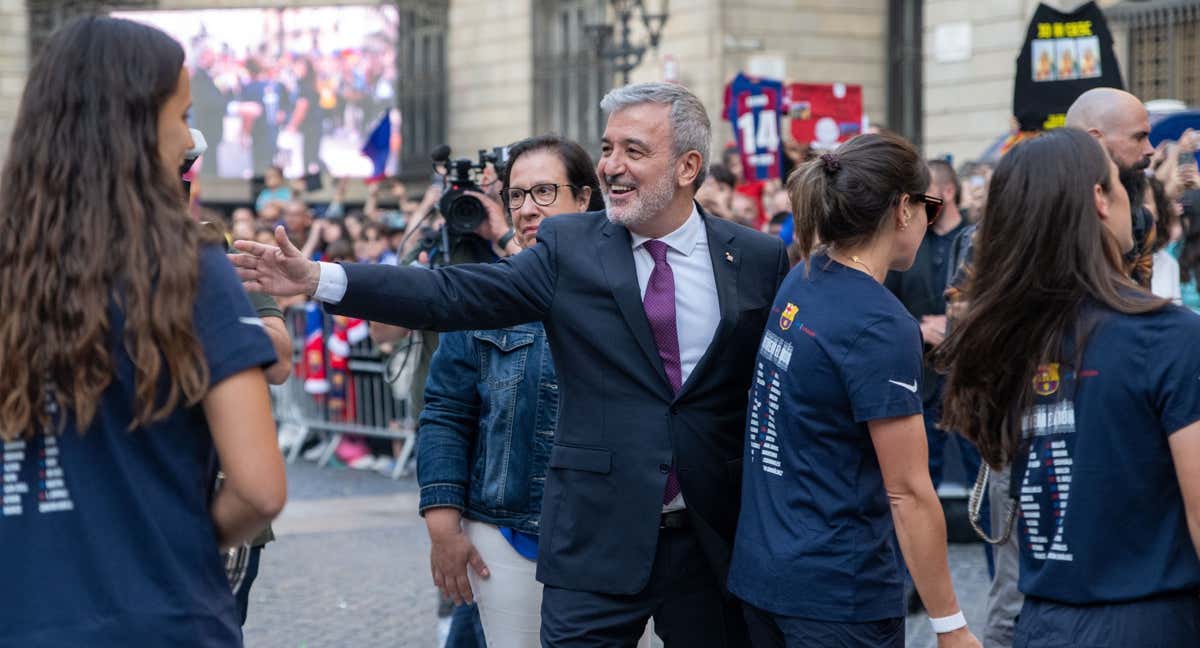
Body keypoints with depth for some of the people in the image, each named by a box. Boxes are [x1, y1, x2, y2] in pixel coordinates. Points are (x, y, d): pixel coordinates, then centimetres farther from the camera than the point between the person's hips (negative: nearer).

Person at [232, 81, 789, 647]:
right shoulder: (570, 246, 0)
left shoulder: (759, 259, 1)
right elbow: (454, 294, -7)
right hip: (596, 539, -1)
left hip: (715, 540, 1)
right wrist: (319, 279, -16)